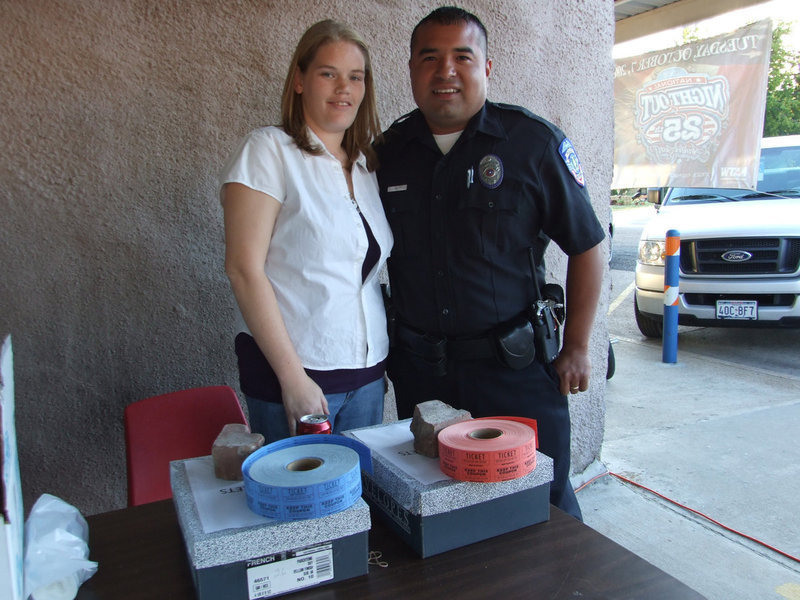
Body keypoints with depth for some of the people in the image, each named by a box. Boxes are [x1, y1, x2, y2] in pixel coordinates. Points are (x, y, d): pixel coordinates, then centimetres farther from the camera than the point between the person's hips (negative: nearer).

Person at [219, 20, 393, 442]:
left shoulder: (366, 163, 11)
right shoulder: (268, 150, -9)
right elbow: (243, 268, -15)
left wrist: (380, 359, 11)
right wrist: (292, 376, -17)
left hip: (366, 373, 6)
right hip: (295, 372, -6)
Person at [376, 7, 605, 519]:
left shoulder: (533, 141, -5)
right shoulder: (389, 151, 5)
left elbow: (586, 246, 0)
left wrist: (576, 348, -1)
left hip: (514, 362, -3)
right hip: (417, 367, 3)